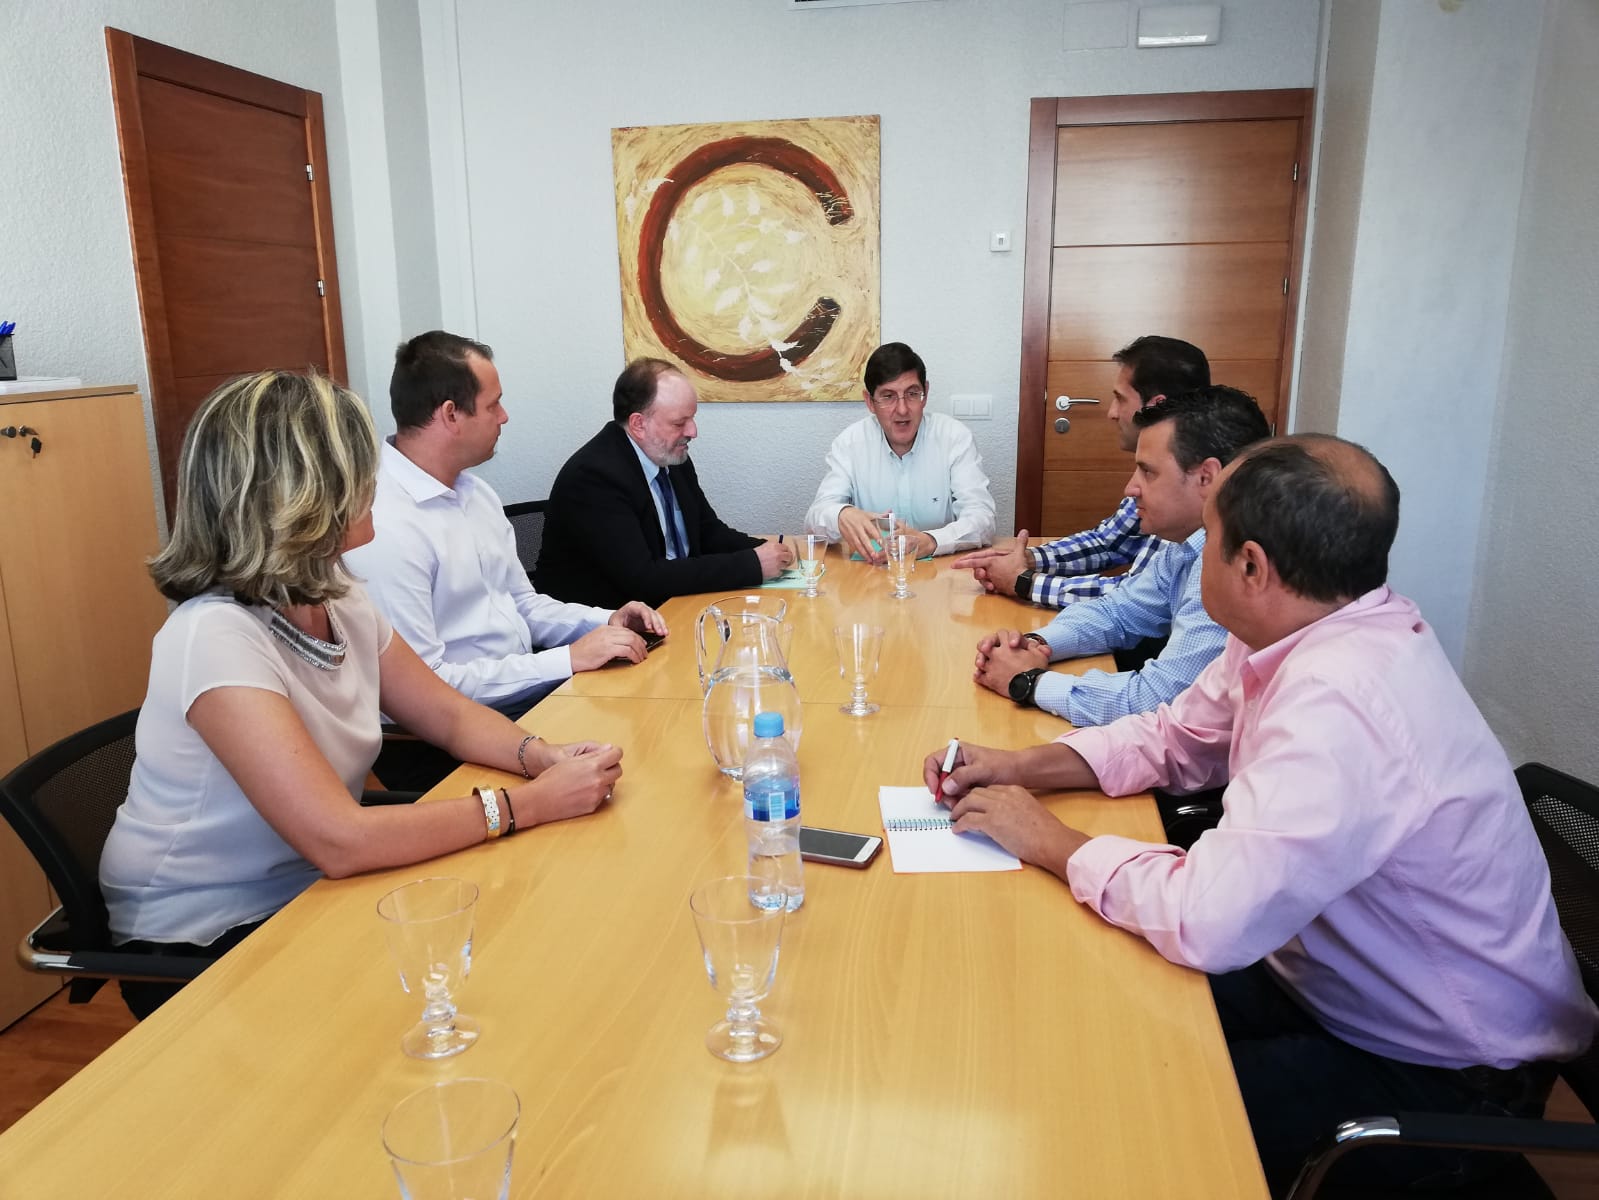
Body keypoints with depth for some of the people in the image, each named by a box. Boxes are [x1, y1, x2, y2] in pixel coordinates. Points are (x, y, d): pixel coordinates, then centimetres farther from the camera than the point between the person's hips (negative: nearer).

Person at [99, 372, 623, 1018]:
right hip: (198, 943, -7)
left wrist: (544, 757, -17)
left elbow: (450, 716, 3)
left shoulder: (341, 602, -3)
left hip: (305, 893, 7)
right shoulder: (217, 637, -28)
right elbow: (340, 840, -34)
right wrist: (533, 803, -29)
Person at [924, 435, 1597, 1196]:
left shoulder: (1339, 705, -36)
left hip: (1443, 1076, -7)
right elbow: (1171, 739, 6)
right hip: (1336, 980, 8)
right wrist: (1021, 766, -7)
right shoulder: (1306, 631, -7)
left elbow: (1206, 920, -39)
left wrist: (1051, 842, -22)